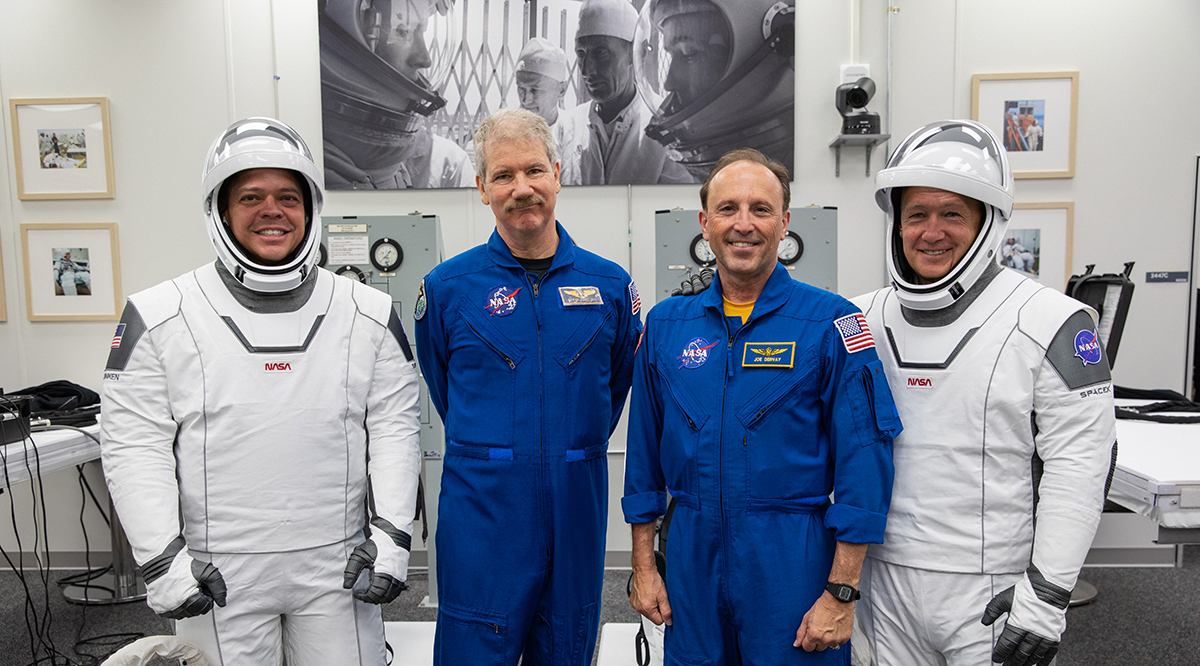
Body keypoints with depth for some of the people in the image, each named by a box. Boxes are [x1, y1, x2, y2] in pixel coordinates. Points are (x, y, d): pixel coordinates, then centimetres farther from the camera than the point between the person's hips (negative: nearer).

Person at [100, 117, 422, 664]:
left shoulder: (369, 313, 2)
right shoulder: (158, 316, -2)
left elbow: (394, 428, 1)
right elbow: (134, 445, -2)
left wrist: (392, 533, -5)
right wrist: (161, 557, -8)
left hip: (338, 567, 1)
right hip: (217, 576, -1)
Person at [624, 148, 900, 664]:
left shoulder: (831, 322, -8)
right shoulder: (665, 324, 3)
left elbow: (863, 461, -9)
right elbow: (644, 449, 8)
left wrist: (841, 592, -11)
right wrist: (643, 565, 8)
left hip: (793, 560, -3)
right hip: (691, 556, 3)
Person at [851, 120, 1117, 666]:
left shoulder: (1051, 323, -10)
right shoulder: (864, 319, 3)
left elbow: (1079, 467, -12)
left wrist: (1047, 595, -14)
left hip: (993, 593, -4)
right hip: (887, 582, 4)